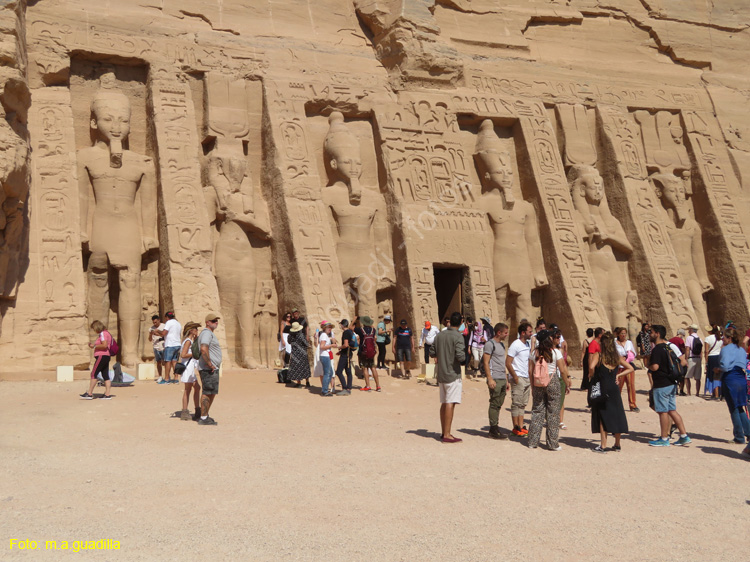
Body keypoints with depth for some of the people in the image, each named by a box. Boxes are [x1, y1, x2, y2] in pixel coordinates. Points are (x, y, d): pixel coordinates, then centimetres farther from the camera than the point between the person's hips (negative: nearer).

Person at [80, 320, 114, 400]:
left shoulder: (103, 333, -10)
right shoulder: (106, 333, 20)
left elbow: (104, 345, -23)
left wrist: (94, 346, -13)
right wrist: (94, 345, 16)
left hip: (101, 356, -10)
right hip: (106, 356, 10)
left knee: (93, 374, -8)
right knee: (105, 376, 5)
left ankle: (89, 394, -7)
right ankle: (107, 395, 1)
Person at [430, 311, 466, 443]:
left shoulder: (440, 335, 7)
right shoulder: (458, 337, -13)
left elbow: (432, 352, 11)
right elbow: (460, 356, -22)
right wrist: (463, 358, -1)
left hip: (441, 374, 7)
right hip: (453, 374, -7)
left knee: (444, 404, 14)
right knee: (450, 404, -6)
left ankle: (444, 432, 22)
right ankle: (447, 435, -6)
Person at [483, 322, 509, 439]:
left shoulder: (502, 344, 20)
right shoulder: (490, 344, -7)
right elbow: (486, 362, -11)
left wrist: (506, 380, 21)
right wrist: (490, 379, -17)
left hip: (502, 379, 8)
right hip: (495, 379, -8)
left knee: (499, 404, 9)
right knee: (494, 404, -5)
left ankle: (495, 427, 14)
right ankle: (493, 429, -1)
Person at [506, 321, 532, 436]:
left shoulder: (528, 344, 13)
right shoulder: (515, 345, -12)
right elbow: (508, 363, -15)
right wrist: (515, 377, -17)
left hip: (527, 378, 8)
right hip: (518, 378, -8)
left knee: (523, 404, 10)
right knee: (516, 403, -3)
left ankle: (521, 426, 15)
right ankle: (516, 428, 3)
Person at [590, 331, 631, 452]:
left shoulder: (599, 356, -9)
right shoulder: (618, 357, 5)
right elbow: (631, 368, 12)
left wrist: (592, 378, -6)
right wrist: (618, 375, 9)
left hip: (602, 388, -4)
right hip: (614, 388, 4)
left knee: (602, 416, 2)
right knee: (616, 415, 11)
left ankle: (603, 446, 2)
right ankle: (617, 444, 19)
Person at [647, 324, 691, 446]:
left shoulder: (657, 349, -17)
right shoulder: (667, 347, 12)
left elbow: (655, 367, -28)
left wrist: (649, 366, -5)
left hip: (661, 385, -9)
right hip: (671, 383, 9)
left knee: (663, 412, 0)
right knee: (672, 411, 13)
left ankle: (664, 439, 7)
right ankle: (684, 436, 12)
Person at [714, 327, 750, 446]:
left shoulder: (726, 349, -10)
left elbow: (725, 366, -21)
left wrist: (718, 370, -3)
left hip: (730, 380, -7)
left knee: (734, 410, 3)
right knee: (740, 409, 17)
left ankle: (740, 438, 8)